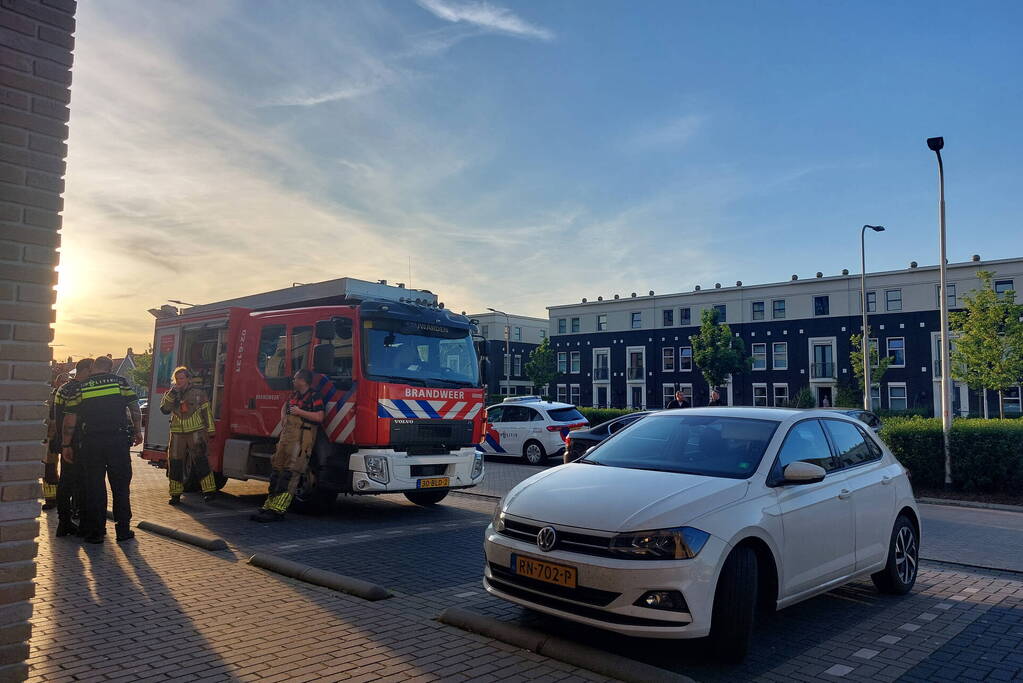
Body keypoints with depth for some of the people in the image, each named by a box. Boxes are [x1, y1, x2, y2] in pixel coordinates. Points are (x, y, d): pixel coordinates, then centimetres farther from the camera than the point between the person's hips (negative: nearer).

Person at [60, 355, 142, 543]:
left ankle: (95, 532, 12)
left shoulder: (80, 388, 4)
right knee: (121, 487, 8)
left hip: (91, 443, 1)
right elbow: (135, 409, 4)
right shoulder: (121, 382, 3)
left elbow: (69, 420, 3)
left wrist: (66, 445, 10)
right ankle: (123, 530, 12)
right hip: (118, 441, 0)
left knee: (94, 487, 9)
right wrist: (137, 431, 16)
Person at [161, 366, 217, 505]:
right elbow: (164, 409, -4)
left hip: (196, 432, -4)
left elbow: (207, 412, 2)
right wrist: (172, 393, -13)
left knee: (200, 460, -12)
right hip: (177, 434, 4)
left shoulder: (198, 393, 2)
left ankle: (209, 491, -8)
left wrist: (210, 431, -3)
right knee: (175, 463, 4)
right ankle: (175, 494, 13)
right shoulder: (171, 394, 11)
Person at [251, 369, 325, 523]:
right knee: (277, 469, 8)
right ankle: (268, 506, 13)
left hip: (302, 437, -9)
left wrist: (300, 412, -15)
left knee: (290, 472, -13)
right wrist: (283, 417, 20)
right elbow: (285, 405, 39)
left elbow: (319, 417, -16)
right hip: (286, 434, 9)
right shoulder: (295, 395, 19)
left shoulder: (314, 396, -7)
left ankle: (277, 510, -15)